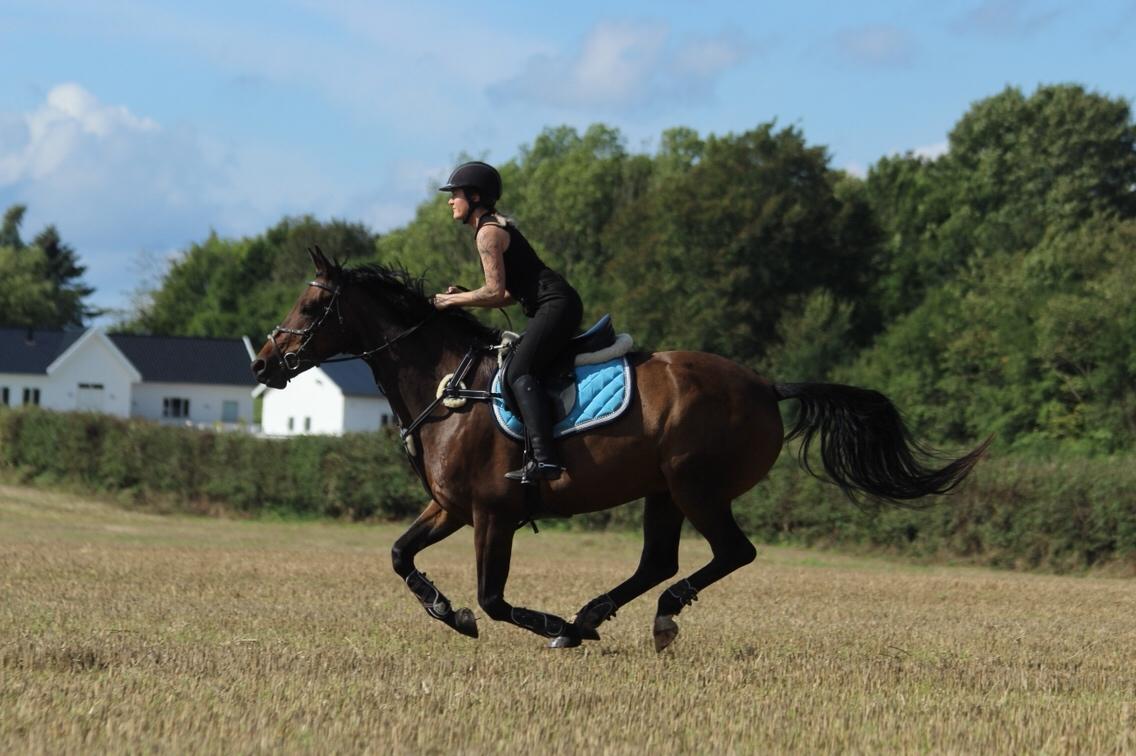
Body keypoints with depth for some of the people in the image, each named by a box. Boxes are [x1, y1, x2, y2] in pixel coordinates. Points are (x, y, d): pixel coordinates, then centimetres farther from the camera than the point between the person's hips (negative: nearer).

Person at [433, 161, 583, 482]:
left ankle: (544, 458, -39)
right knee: (520, 369, 15)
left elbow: (496, 292, -15)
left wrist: (451, 301, -4)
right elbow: (511, 293, 23)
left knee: (518, 372, -23)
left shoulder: (488, 232, -8)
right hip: (556, 307, 11)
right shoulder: (498, 226, 23)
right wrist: (462, 296, 16)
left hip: (555, 304, -11)